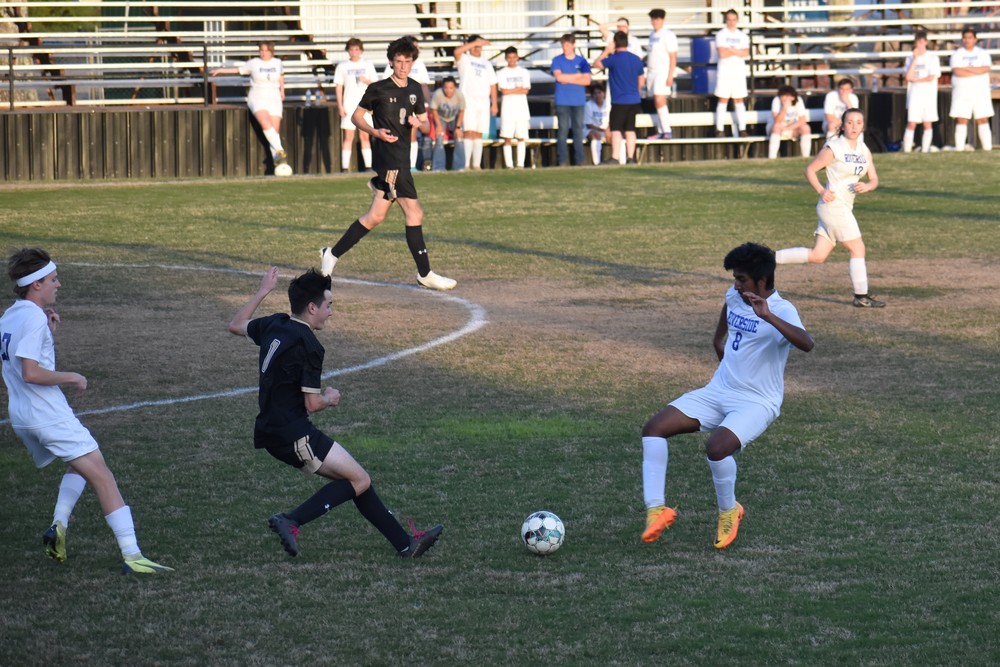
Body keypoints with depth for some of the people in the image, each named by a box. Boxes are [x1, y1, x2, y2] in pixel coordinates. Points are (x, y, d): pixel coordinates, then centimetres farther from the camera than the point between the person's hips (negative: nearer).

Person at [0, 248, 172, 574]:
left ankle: (59, 525, 6)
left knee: (80, 465, 27)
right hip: (48, 414, -10)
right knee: (101, 476, -9)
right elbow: (31, 373, -24)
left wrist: (49, 331, 14)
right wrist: (72, 378, -12)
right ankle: (132, 556, -16)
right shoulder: (33, 318, -16)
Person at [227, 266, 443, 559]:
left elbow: (236, 325, 28)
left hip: (271, 432, 10)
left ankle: (404, 543, 12)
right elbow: (312, 404, -18)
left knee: (355, 479, 11)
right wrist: (329, 398, 4)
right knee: (359, 480, -5)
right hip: (293, 435, -10)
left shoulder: (274, 325, 7)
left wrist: (263, 291, 34)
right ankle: (291, 521, -13)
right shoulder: (308, 346, -18)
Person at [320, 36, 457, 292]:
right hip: (388, 156, -7)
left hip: (401, 158, 7)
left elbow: (426, 126, 18)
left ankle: (332, 254, 15)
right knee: (414, 214, -10)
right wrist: (376, 132, -14)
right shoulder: (379, 89, -5)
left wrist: (419, 123, -6)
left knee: (375, 217, 7)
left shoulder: (415, 89, 13)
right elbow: (356, 116, 3)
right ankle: (425, 274, -5)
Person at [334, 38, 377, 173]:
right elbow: (339, 87, 4)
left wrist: (366, 81, -12)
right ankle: (345, 167, -7)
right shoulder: (342, 66, 6)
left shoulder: (368, 65, 9)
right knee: (348, 136, -5)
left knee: (365, 136, 2)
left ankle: (368, 166, 4)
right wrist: (340, 106, -5)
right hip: (349, 106, -1)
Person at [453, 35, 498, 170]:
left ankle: (477, 165, 8)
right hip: (468, 101, -5)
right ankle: (466, 165, -18)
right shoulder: (464, 60, 4)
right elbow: (457, 51, -20)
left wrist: (494, 104, 10)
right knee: (469, 132, -15)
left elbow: (492, 85, 18)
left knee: (479, 134, 5)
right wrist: (475, 42, -23)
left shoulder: (486, 64, 19)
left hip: (483, 103, 5)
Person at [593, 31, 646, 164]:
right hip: (634, 100, 6)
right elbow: (641, 82, 15)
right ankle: (630, 158, 10)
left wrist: (606, 52, 12)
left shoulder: (614, 59, -12)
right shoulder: (636, 59, 7)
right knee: (630, 130, 10)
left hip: (619, 101, -6)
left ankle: (615, 158, -13)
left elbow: (596, 64, 0)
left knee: (616, 130, -6)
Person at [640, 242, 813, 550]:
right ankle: (656, 509, -14)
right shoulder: (734, 296, 4)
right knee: (654, 428, -10)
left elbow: (806, 344, -39)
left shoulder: (782, 311, -18)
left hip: (757, 403, -7)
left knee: (717, 447, -33)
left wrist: (768, 316, -48)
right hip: (717, 392, 7)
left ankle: (729, 511, -3)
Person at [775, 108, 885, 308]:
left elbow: (874, 179, 12)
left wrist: (867, 186, -11)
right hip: (833, 205, -8)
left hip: (844, 207, 8)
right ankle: (861, 297, 4)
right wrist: (821, 191, -20)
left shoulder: (864, 150, 11)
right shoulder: (834, 148, -10)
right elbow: (810, 170, -6)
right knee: (858, 249, -4)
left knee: (818, 256, 8)